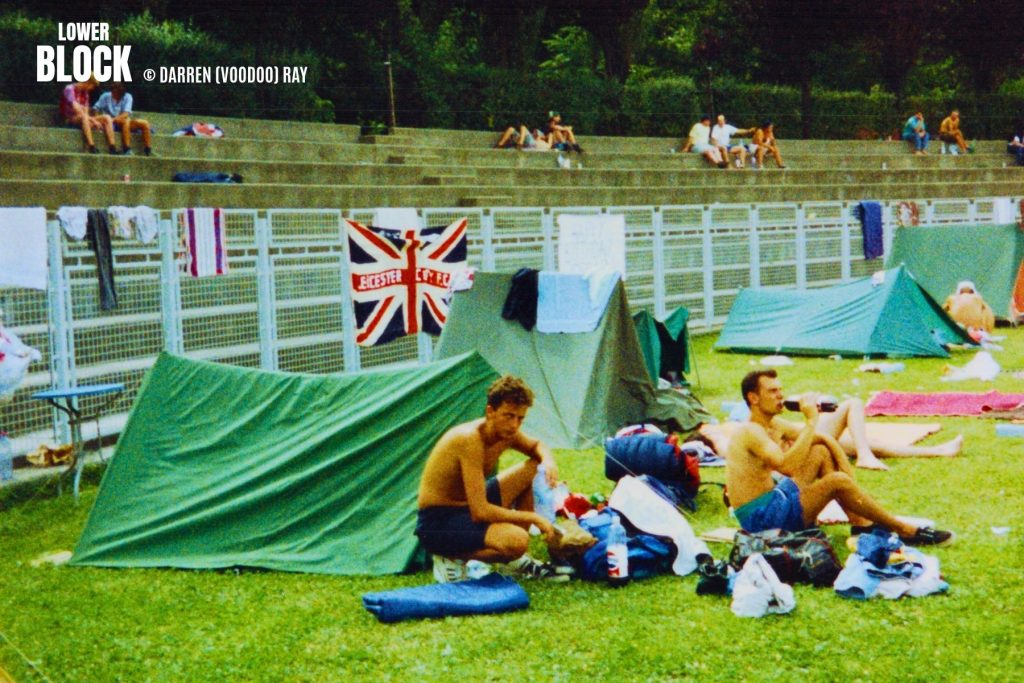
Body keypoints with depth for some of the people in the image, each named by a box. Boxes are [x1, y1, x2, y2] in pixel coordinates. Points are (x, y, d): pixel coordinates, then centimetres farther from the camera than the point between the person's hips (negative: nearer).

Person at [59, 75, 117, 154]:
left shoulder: (85, 92, 13)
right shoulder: (70, 90, -12)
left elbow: (86, 112, 4)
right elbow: (77, 110, -22)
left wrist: (92, 120, -18)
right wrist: (93, 121, -24)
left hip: (83, 119, 8)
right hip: (69, 119, -8)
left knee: (106, 118, -9)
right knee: (83, 117, -40)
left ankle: (112, 148, -21)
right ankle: (92, 148, -47)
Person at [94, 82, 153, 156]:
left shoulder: (127, 97, -5)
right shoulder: (106, 96, -6)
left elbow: (126, 114, -18)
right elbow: (96, 109, -11)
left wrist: (113, 119, -33)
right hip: (110, 124, -3)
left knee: (144, 123, -15)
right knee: (126, 121, -34)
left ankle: (148, 151, -14)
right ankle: (126, 149, -38)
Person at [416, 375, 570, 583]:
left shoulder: (506, 432, -1)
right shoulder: (470, 439, -27)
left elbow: (537, 446, 23)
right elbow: (480, 512, -31)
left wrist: (548, 461, -3)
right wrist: (533, 518, -22)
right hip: (437, 524, -10)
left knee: (536, 469, 8)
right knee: (516, 541, -33)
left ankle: (517, 562, 11)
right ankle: (452, 558, -6)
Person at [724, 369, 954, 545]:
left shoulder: (772, 425, 10)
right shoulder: (750, 433, -19)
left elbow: (825, 438, 16)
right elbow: (788, 466, -35)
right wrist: (811, 420, -27)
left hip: (774, 499, 10)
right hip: (760, 517, -10)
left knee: (822, 451, 7)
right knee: (837, 481, -20)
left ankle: (861, 524, 1)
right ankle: (905, 532, -7)